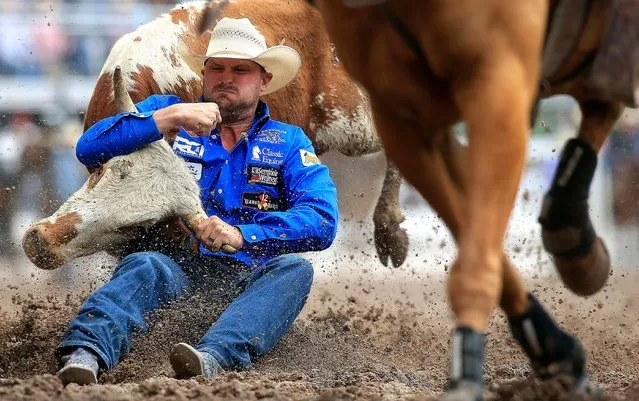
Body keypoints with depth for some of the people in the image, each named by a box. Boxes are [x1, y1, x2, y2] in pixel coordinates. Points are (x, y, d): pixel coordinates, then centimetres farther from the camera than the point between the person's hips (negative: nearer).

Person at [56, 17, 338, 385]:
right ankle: (84, 355, -64)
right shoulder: (166, 110, 15)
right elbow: (89, 150, 0)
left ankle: (216, 356, -58)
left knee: (294, 270, -31)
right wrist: (170, 118, -11)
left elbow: (322, 222, -4)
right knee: (144, 266, -34)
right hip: (178, 268, -1)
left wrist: (241, 235, -21)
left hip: (251, 279, 1)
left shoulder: (289, 143, 14)